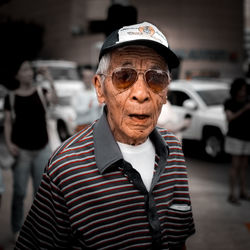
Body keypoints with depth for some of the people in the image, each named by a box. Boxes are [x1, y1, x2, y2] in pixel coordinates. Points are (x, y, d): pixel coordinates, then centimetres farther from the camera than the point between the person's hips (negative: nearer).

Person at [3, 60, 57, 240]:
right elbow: (8, 122, 1)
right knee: (19, 192, 3)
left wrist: (50, 80, -35)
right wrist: (9, 143, -12)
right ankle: (17, 230, 16)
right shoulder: (11, 97, 0)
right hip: (21, 151, -1)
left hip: (42, 149, 1)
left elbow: (54, 98, -21)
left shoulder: (41, 92, 0)